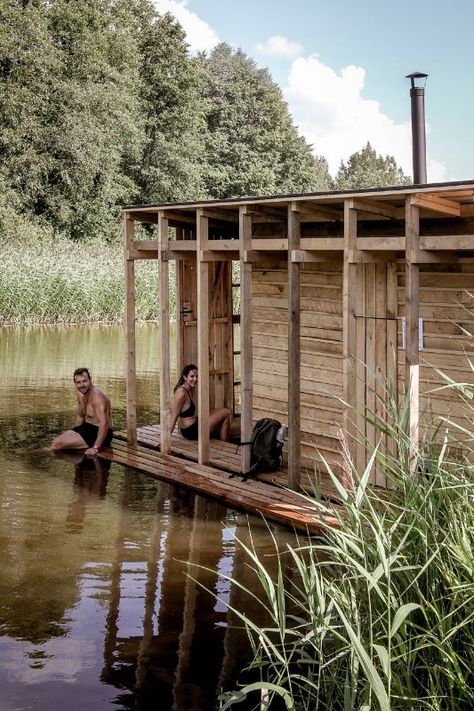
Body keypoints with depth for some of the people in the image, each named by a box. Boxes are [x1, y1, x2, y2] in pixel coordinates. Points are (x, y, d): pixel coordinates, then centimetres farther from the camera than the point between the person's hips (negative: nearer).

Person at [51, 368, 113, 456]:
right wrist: (71, 434, 13)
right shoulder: (81, 394, 7)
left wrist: (95, 448, -34)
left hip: (99, 433, -10)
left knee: (57, 444, -19)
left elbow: (104, 423, -32)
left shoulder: (97, 395, -24)